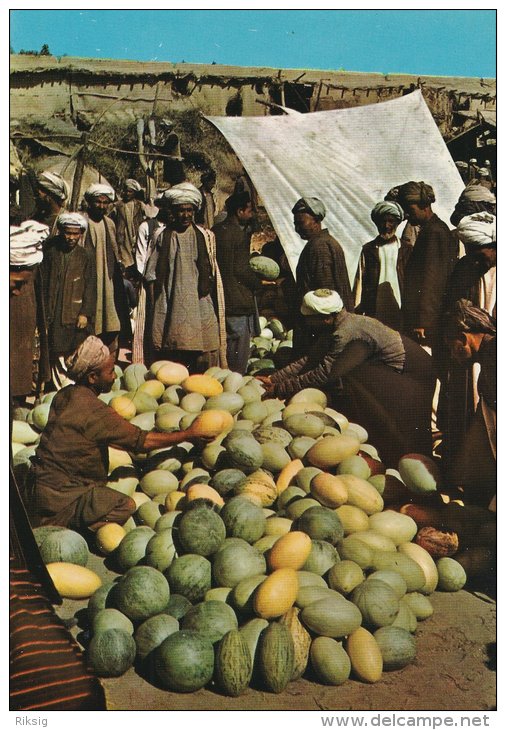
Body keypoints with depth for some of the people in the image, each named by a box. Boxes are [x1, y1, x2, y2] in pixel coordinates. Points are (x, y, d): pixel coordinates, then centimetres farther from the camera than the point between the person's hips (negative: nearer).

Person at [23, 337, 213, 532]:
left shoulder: (64, 395, 6)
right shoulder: (93, 411, -20)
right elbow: (143, 441, -15)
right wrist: (188, 434, -7)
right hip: (59, 497, -9)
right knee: (126, 506, -11)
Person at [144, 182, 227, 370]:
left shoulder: (204, 236, 6)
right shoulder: (164, 237, 5)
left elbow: (212, 274, 12)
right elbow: (152, 276, 5)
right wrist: (154, 305, 0)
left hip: (200, 304, 0)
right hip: (171, 308, 0)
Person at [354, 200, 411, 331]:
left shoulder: (407, 249, 9)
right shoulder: (368, 249, 9)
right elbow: (360, 281, 7)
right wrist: (357, 312, -1)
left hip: (400, 311, 0)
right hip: (374, 312, 0)